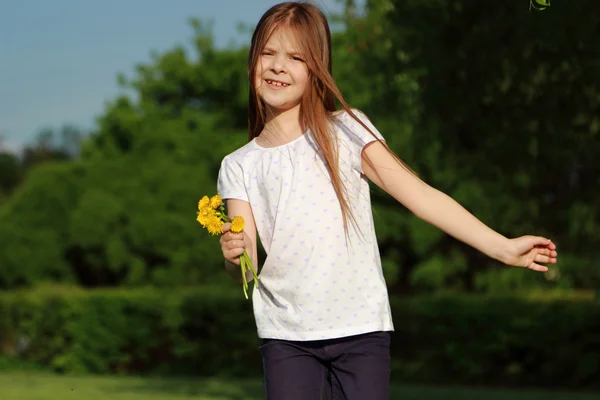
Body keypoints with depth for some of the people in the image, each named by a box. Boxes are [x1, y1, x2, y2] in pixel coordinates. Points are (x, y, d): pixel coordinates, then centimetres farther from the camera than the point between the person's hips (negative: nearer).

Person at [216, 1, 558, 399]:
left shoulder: (345, 131, 1)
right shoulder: (238, 167, 7)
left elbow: (419, 194, -5)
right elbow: (246, 270, 0)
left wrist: (503, 248, -12)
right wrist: (234, 256, -25)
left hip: (361, 329, -1)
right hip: (286, 336, 2)